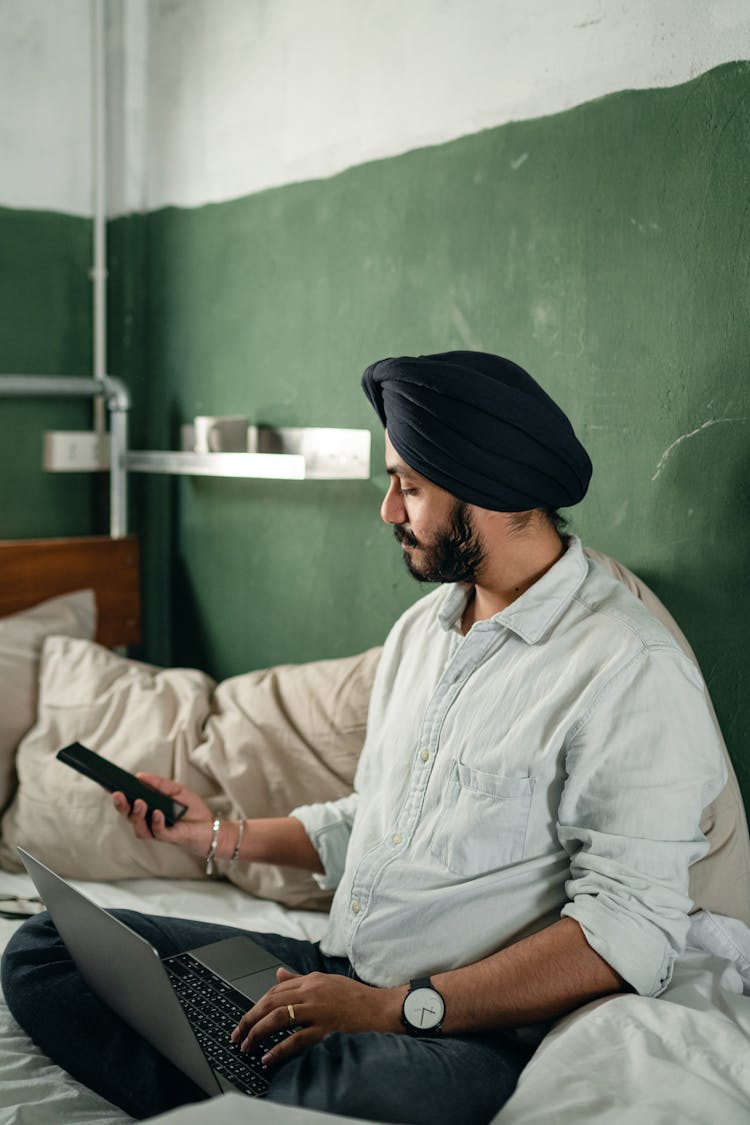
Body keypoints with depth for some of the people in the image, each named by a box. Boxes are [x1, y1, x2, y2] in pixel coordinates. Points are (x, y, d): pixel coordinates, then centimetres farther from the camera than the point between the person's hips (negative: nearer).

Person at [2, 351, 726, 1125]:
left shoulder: (632, 671, -13)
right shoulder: (421, 627, 15)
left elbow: (631, 930, -19)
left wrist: (397, 1007, -21)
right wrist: (222, 835, 17)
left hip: (471, 1031, -8)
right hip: (333, 972, 8)